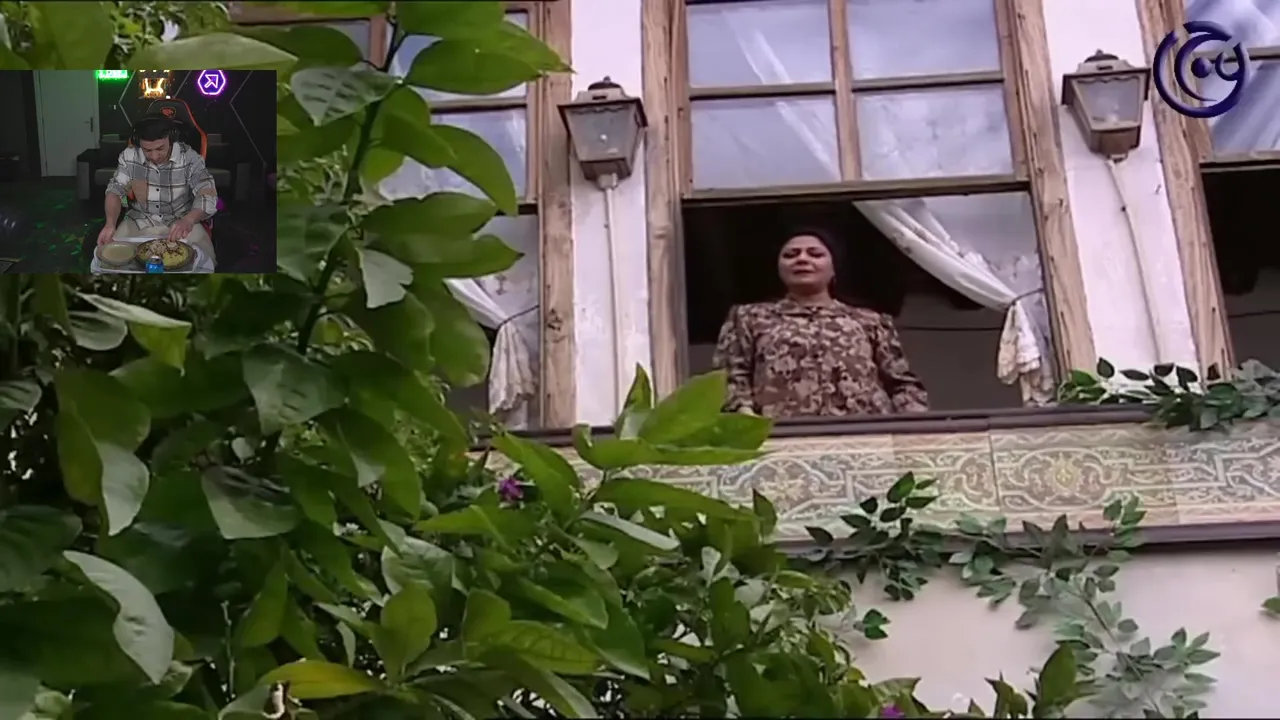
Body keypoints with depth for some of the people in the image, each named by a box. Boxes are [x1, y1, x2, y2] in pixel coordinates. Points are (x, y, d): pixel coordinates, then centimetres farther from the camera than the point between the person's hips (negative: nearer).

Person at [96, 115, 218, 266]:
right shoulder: (129, 156, -12)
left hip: (180, 220, -2)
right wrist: (110, 223, -31)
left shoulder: (190, 157, -19)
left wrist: (188, 220, -49)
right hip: (140, 219, 2)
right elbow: (115, 190, -9)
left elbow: (208, 196, -26)